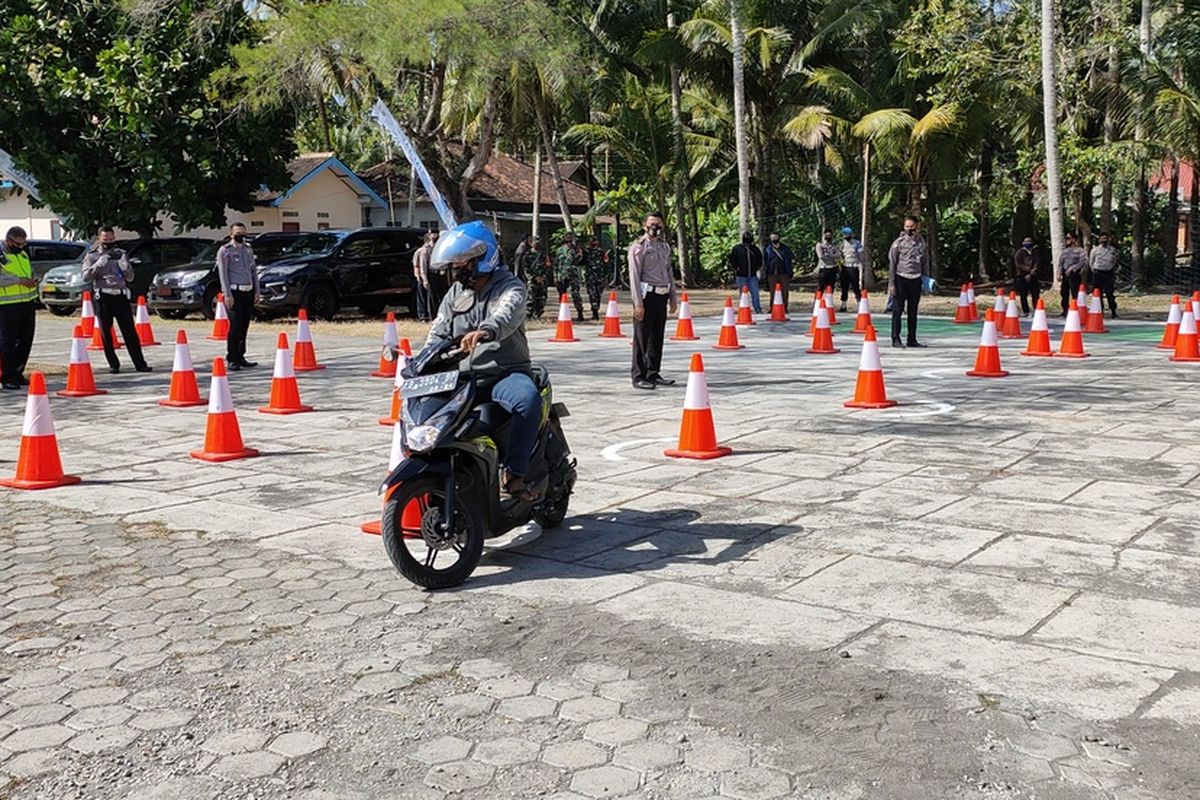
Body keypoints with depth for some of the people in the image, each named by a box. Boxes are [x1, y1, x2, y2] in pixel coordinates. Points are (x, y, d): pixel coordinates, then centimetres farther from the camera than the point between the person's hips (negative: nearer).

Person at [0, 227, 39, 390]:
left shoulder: (23, 253, 15)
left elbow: (31, 272, 26)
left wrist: (32, 281, 6)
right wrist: (19, 280, -23)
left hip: (28, 304, 7)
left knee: (25, 341, 10)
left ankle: (18, 373, 21)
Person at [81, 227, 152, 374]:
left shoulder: (121, 254, 12)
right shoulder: (92, 256, 6)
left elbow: (130, 277, 10)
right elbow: (86, 277, -5)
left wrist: (124, 266, -11)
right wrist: (98, 265, -19)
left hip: (121, 296, 1)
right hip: (103, 297, -1)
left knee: (130, 332, -2)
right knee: (106, 334, 2)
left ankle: (140, 363, -2)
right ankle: (113, 365, 11)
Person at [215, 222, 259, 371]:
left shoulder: (248, 248, 16)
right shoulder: (225, 250, -3)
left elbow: (254, 270, 18)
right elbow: (223, 274, -7)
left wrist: (256, 291, 12)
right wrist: (228, 295, -13)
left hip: (249, 292, 6)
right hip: (235, 292, -6)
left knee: (244, 327, 8)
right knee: (235, 326, -9)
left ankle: (240, 357, 16)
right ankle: (232, 359, -2)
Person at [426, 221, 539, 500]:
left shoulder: (510, 287, -3)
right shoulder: (454, 293, 16)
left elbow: (507, 314, -27)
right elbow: (438, 334, 13)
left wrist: (485, 331, -49)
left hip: (505, 373, -5)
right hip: (463, 377, 6)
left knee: (529, 400, -36)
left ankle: (514, 473, -29)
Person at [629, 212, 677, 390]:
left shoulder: (665, 247, 16)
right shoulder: (638, 247, -6)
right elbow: (634, 276, -10)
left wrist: (672, 298, 16)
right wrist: (638, 303, -16)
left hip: (662, 296, 7)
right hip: (647, 295, -7)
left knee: (657, 337, 11)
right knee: (642, 338, -3)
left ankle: (653, 374, 20)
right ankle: (639, 377, 3)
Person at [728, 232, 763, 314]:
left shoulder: (755, 248, 9)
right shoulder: (737, 248, -2)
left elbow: (759, 258, 25)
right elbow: (731, 259, 3)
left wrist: (758, 266, 13)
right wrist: (736, 268, -4)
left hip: (753, 275, 3)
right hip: (741, 276, -2)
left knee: (755, 293, -1)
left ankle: (758, 310, 3)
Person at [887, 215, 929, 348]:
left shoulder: (921, 242, 9)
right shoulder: (899, 242, -3)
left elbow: (925, 262, 15)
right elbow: (891, 264, -4)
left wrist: (925, 278, 7)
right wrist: (891, 283, -10)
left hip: (916, 279, 4)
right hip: (901, 279, -4)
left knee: (913, 311, 8)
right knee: (898, 310, -3)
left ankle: (912, 339, 14)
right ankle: (895, 339, 2)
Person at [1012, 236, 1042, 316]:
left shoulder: (1036, 253, 10)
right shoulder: (1019, 253, 2)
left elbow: (1038, 264, 2)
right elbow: (1018, 265, -6)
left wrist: (1031, 274, -10)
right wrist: (1029, 269, -16)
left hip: (1033, 277, 2)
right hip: (1022, 277, -2)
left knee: (1036, 294, -3)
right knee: (1023, 296, -1)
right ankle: (1025, 312, 6)